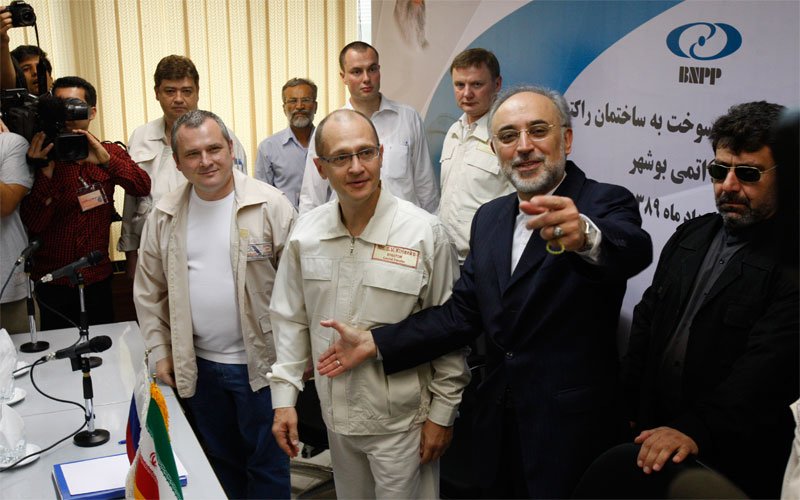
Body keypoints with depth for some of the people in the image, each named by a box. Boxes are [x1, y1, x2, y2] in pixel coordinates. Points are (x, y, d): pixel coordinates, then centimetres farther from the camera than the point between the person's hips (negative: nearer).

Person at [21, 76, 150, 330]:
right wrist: (46, 171, -23)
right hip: (52, 280, -1)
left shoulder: (109, 152, 4)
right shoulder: (41, 157, -4)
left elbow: (143, 187, -13)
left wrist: (106, 159, -26)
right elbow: (33, 224, -13)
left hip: (97, 278, 2)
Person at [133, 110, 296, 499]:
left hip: (258, 363, -4)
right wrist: (160, 351, 7)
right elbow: (149, 292, 10)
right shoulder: (163, 217, 1)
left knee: (267, 464, 10)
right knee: (221, 460, 21)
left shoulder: (271, 206, -11)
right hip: (198, 365, 4)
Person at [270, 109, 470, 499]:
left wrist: (442, 413, -6)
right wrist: (284, 396, 4)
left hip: (401, 421, -4)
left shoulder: (424, 233, -15)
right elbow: (291, 320, 7)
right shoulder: (306, 233, -2)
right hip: (336, 415, 4)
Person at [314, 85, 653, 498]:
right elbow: (462, 312, 7)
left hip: (573, 431, -5)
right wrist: (374, 344, 2)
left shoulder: (606, 203, -10)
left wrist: (585, 235, -55)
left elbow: (633, 252, -32)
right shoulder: (488, 218, 8)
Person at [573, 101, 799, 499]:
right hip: (655, 429, 6)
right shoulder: (690, 236, 11)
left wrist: (696, 428, -24)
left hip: (728, 451, -5)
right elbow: (647, 321, 14)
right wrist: (628, 410, 8)